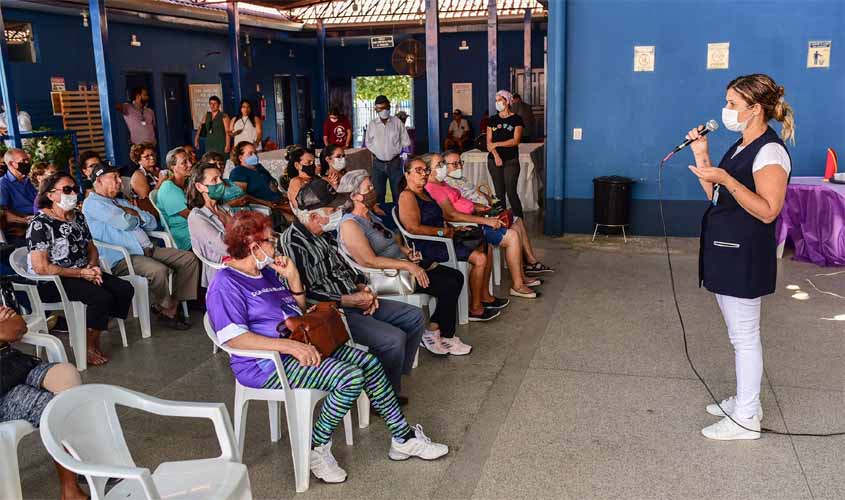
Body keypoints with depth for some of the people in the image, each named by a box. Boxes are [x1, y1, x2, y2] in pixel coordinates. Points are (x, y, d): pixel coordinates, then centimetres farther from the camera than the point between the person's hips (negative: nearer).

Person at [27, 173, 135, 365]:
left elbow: (91, 248, 19)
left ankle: (97, 332, 2)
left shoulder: (78, 216, 11)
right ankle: (89, 347, -8)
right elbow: (41, 267, -19)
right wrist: (81, 273, -18)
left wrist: (93, 266, -4)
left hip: (83, 273, 8)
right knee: (102, 297, -29)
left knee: (125, 289, -12)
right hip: (51, 283, -8)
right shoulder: (40, 224, -13)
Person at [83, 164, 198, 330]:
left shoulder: (122, 203, 26)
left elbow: (152, 223, 18)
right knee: (159, 270, -34)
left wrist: (133, 213, 1)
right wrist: (138, 216, 6)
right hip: (121, 259, -9)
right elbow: (125, 223, -17)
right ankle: (167, 310, -7)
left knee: (189, 258, -5)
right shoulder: (92, 203, -2)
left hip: (148, 249, 9)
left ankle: (175, 303, -9)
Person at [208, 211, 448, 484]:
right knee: (351, 377, -25)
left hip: (299, 345, 9)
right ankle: (317, 448, -7)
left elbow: (299, 310, 21)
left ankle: (403, 438, 8)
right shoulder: (226, 284, -13)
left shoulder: (267, 272, 15)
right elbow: (233, 338, -25)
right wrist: (290, 345, -30)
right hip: (266, 364, -9)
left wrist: (293, 277, 3)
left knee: (369, 362, -1)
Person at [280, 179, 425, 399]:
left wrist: (363, 288, 4)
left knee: (415, 316, 8)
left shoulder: (324, 234, 11)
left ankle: (394, 376, 18)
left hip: (355, 299, 10)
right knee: (394, 338, -25)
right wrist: (350, 301, -19)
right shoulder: (293, 244, -19)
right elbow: (305, 294, -22)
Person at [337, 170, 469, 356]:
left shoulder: (370, 215, 14)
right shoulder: (349, 224, -16)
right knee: (449, 287, -16)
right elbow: (369, 261, -25)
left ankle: (433, 329, 4)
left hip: (402, 263, 10)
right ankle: (445, 336, 4)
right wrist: (407, 266, -24)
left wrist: (407, 251, 3)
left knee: (457, 276, 2)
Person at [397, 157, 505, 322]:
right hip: (427, 246, -10)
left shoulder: (424, 192, 17)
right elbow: (414, 228, -24)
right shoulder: (407, 196, -13)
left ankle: (484, 296, 18)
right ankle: (475, 309, -7)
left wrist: (453, 229, 10)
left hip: (440, 240, 10)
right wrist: (442, 231, -16)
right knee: (479, 258, -18)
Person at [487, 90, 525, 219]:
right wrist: (496, 156, -13)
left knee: (511, 192, -10)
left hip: (511, 161, -3)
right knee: (499, 192, 6)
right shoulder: (492, 120, 10)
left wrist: (497, 144, -10)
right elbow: (489, 142, 3)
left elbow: (516, 141, -9)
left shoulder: (516, 119, 0)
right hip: (494, 160, 4)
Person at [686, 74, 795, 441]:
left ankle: (746, 419, 10)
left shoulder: (770, 151, -15)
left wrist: (726, 179, -31)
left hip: (744, 256, -10)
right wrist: (701, 157, 7)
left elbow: (768, 211, -22)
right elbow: (715, 197, 15)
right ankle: (745, 401, 31)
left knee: (744, 336, -1)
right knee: (739, 334, 17)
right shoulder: (739, 148, 13)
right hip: (724, 251, 10)